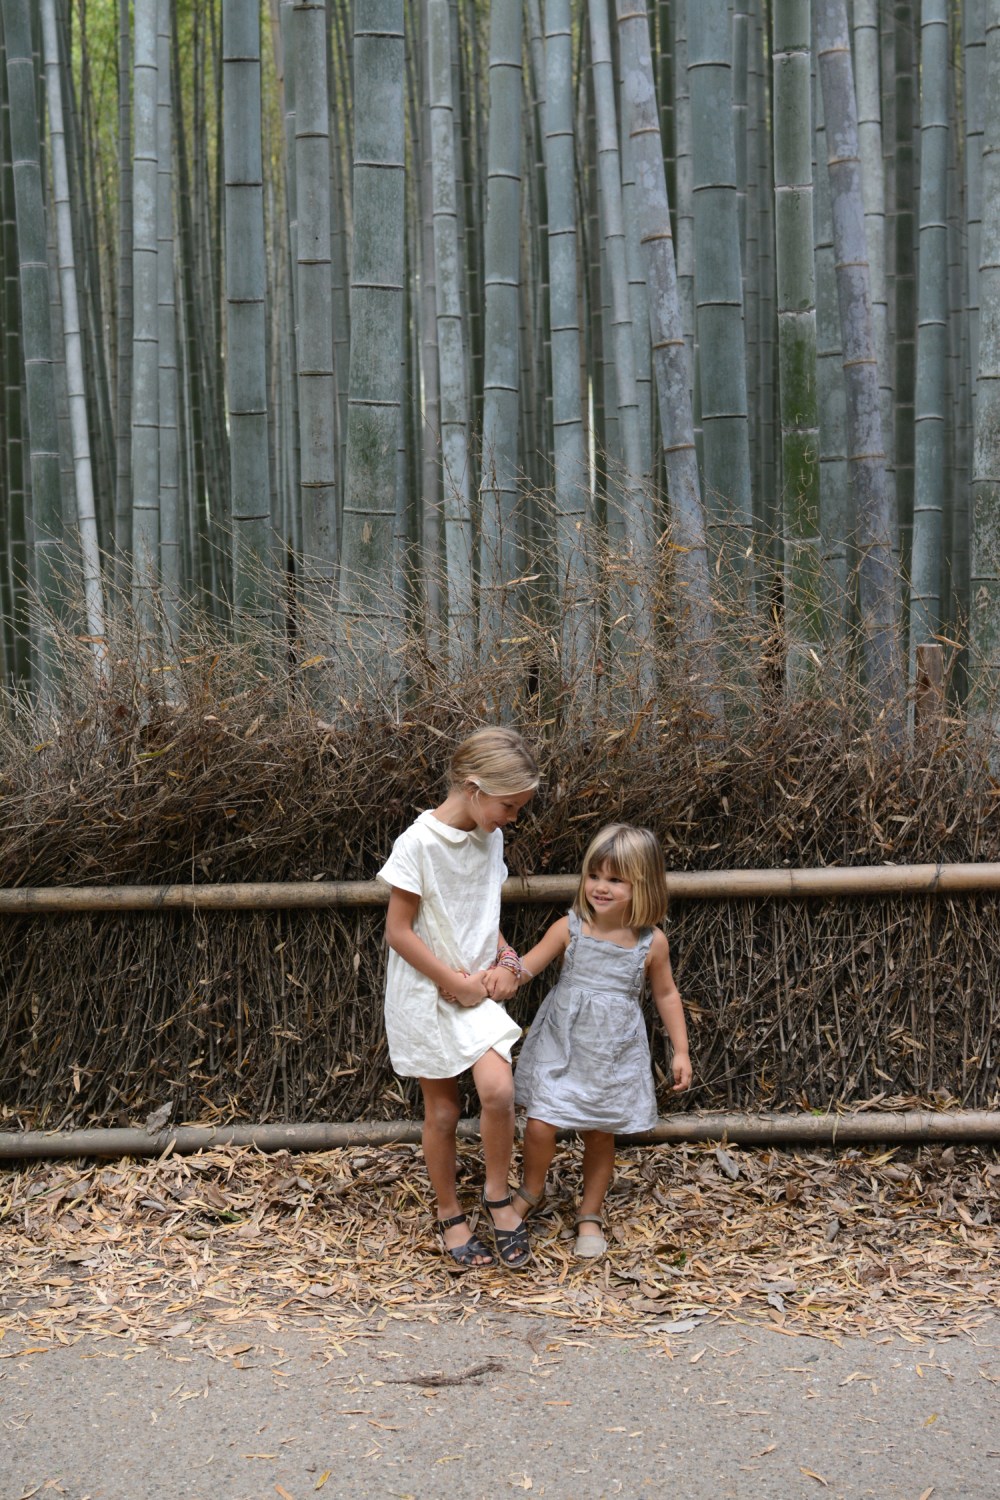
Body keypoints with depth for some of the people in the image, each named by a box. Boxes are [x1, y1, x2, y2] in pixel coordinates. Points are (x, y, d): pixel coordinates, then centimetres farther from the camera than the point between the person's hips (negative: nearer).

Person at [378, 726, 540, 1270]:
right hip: (426, 994, -4)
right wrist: (456, 982, -14)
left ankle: (498, 1196, 6)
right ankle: (450, 1215, 26)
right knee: (442, 1112, 6)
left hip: (478, 989, 4)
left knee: (498, 1089, -15)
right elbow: (399, 931, -16)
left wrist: (504, 961, -3)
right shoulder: (419, 843, -19)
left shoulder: (490, 837, 2)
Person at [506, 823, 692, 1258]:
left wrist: (681, 1051, 6)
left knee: (601, 1136, 10)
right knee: (540, 1126, -6)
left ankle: (590, 1215, 33)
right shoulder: (569, 929, -10)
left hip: (614, 1055, 0)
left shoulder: (651, 942, -8)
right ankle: (530, 1193, 25)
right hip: (561, 1046, 0)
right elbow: (526, 967, -7)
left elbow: (666, 995, 5)